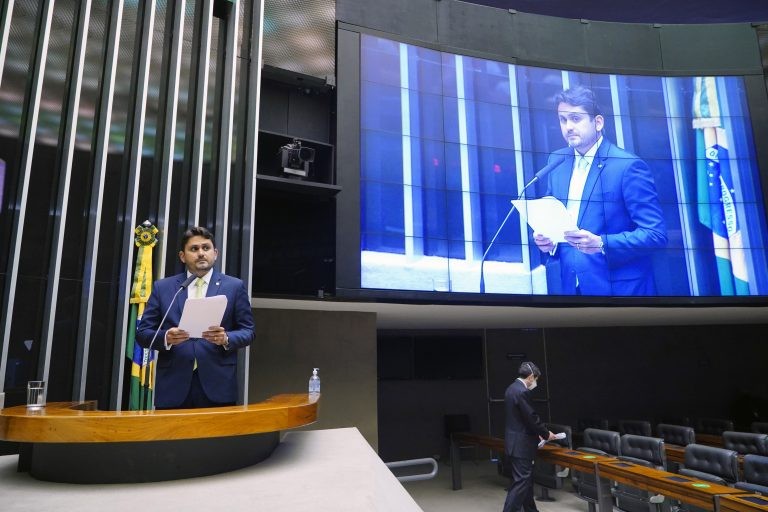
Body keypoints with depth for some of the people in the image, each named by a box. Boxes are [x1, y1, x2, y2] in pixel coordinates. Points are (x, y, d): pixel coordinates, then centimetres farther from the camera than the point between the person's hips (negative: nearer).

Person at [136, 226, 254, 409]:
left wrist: (226, 338, -16)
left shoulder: (234, 286, 5)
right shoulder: (162, 287, 9)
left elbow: (248, 331, 4)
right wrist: (166, 337, -13)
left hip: (218, 385, -1)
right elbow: (142, 332, 8)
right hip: (173, 385, 1)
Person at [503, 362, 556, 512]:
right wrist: (546, 433, -3)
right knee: (521, 481, -4)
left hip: (515, 441, 10)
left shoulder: (512, 388, 10)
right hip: (520, 444, -10)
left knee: (526, 478, 20)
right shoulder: (522, 391, -22)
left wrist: (538, 433, 18)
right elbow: (531, 418, -19)